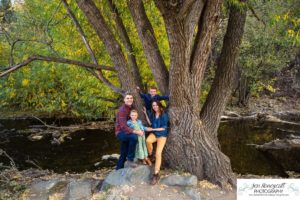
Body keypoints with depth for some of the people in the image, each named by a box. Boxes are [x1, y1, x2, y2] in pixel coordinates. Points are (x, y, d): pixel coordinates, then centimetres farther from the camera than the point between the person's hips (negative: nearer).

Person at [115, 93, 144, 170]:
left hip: (126, 132, 9)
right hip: (121, 132, -9)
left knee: (124, 154, 16)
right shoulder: (122, 110, -22)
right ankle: (130, 160, -23)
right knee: (134, 137, -35)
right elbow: (123, 127, -30)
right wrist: (136, 132, -36)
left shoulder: (131, 108, 5)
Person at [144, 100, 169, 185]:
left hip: (162, 135, -3)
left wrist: (153, 129, -14)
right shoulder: (152, 114, 5)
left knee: (158, 153, -18)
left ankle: (156, 174, -12)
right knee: (148, 141, -35)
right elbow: (150, 123, 1)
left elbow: (164, 128, -12)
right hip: (154, 133, 4)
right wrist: (145, 114, -2)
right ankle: (151, 155, -6)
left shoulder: (164, 115, -11)